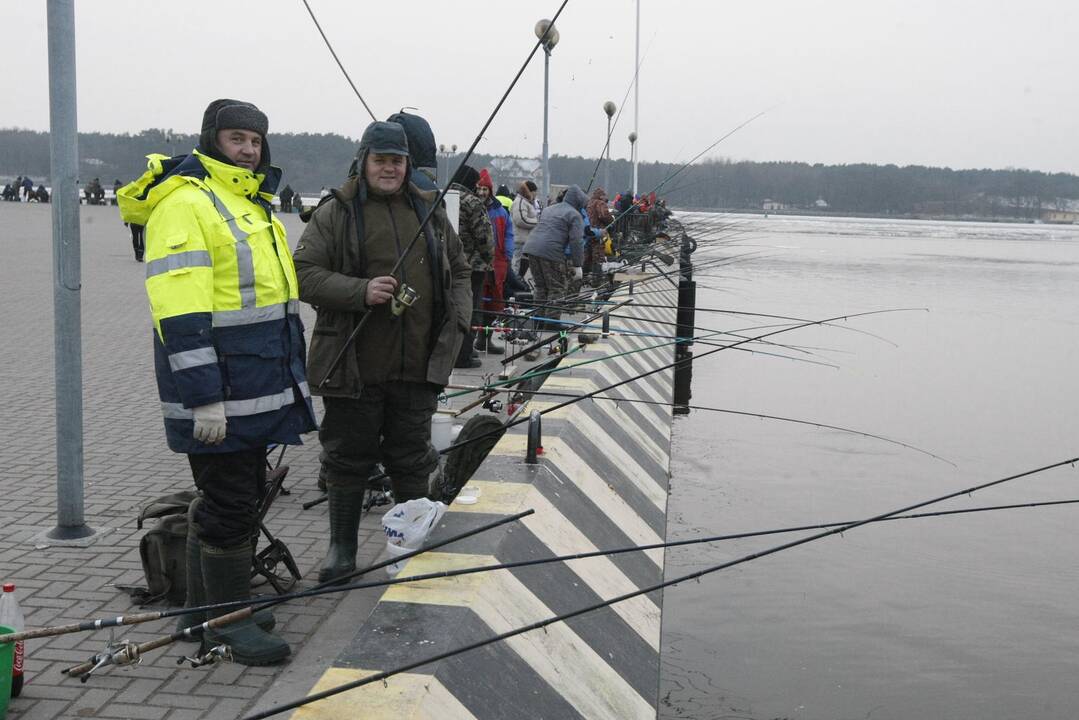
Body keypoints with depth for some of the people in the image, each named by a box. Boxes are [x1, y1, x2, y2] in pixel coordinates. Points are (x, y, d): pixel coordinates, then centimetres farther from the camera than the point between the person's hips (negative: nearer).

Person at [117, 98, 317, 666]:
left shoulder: (251, 203, 18)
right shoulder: (184, 203, -14)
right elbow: (180, 313, -22)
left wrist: (293, 375, 24)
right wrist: (203, 396, -26)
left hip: (259, 385, 10)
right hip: (216, 388, -10)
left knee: (234, 495, 17)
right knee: (230, 504, -3)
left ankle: (203, 608, 30)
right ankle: (229, 621, 11)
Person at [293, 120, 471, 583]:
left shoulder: (430, 213, 12)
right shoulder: (335, 214, -2)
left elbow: (460, 270, 21)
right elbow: (304, 273, -8)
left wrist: (459, 317, 5)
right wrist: (361, 292, -21)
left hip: (419, 365, 3)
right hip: (354, 365, -3)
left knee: (412, 457, 13)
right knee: (348, 457, 6)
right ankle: (342, 548, 19)